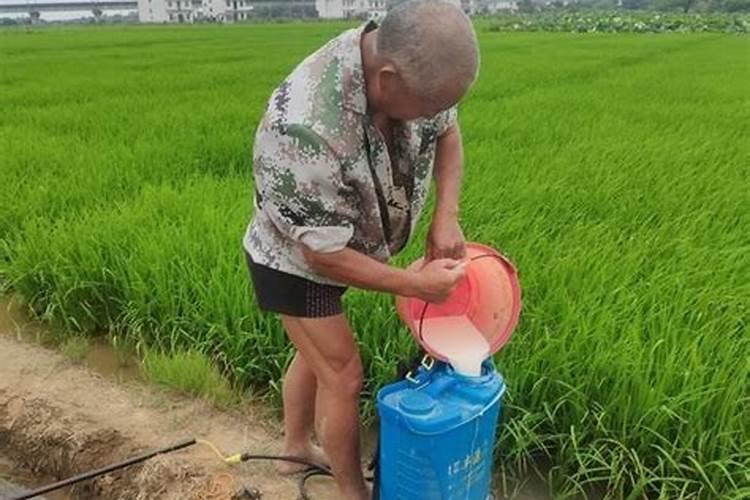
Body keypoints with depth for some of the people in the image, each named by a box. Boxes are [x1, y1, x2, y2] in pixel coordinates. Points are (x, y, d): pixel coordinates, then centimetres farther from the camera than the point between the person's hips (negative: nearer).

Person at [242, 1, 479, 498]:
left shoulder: (407, 62, -21)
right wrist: (416, 284, -23)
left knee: (315, 354, 24)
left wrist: (447, 217, -14)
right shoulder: (306, 131, -42)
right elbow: (324, 255, -32)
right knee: (343, 374, 4)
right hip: (296, 261, -7)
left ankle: (296, 446, 50)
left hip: (337, 245, 7)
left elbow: (448, 132, -1)